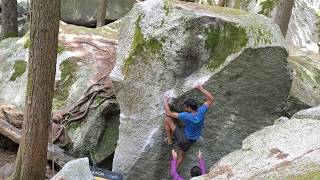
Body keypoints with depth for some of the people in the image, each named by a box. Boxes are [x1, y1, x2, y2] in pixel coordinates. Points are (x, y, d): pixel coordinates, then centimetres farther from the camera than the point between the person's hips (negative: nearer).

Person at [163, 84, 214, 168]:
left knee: (167, 119, 0)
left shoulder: (186, 116, -31)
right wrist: (201, 89, -5)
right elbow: (211, 99, -6)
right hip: (190, 140, 6)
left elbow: (169, 114, -23)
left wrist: (165, 102, -10)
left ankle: (169, 140, 13)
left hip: (182, 137, -6)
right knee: (181, 154, 28)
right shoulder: (201, 111, -21)